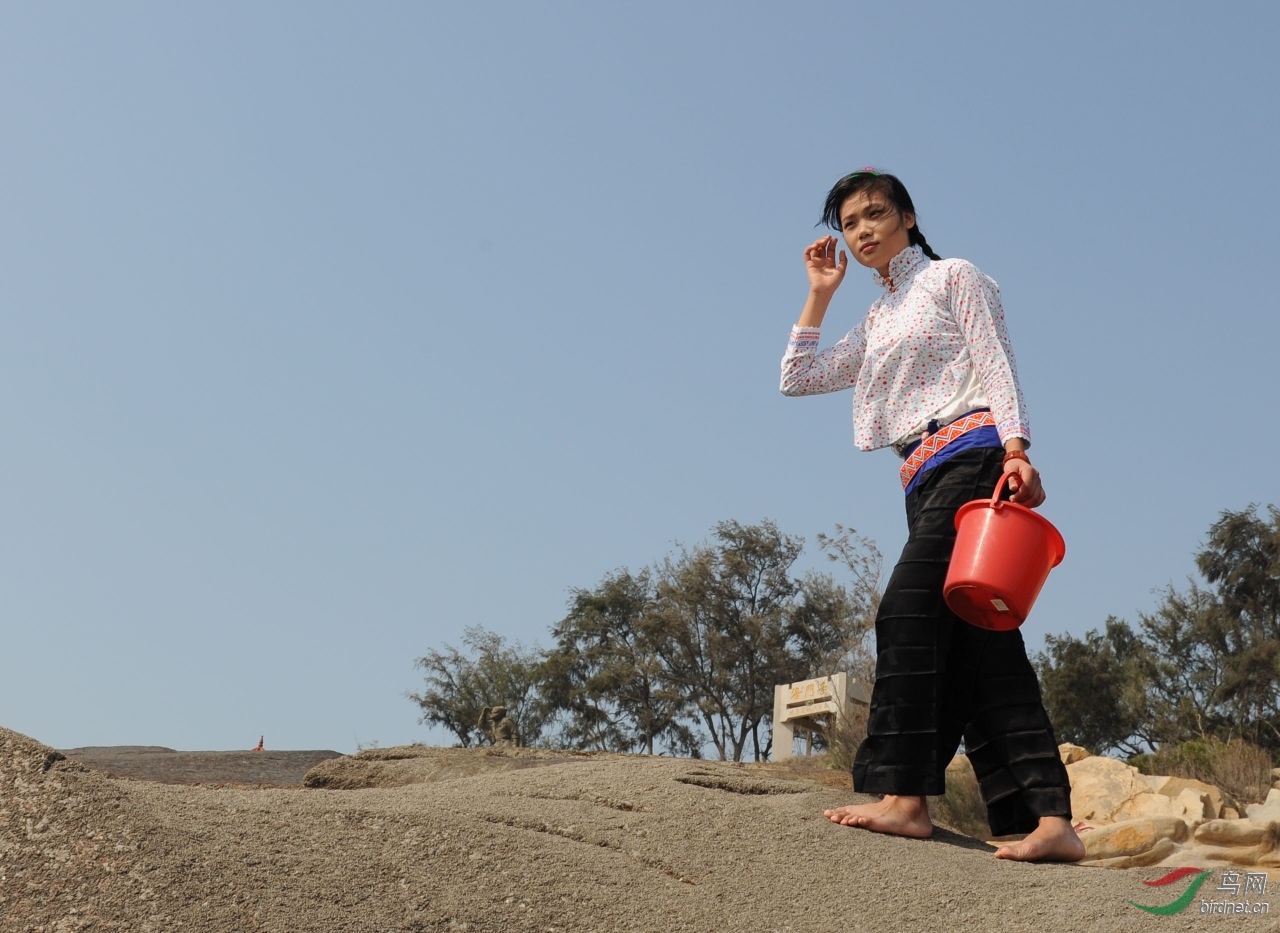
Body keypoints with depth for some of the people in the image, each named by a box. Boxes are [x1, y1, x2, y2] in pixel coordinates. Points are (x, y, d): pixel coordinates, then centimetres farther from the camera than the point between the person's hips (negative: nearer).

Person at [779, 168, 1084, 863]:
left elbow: (997, 365, -3)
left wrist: (1016, 451, -18)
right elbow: (798, 377, 25)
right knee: (977, 639, -3)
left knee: (908, 610, -21)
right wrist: (820, 292, 21)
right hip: (926, 480, 7)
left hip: (974, 457, -7)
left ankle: (905, 795, -25)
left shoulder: (953, 278, 9)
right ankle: (1050, 819, -8)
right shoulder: (876, 322, 29)